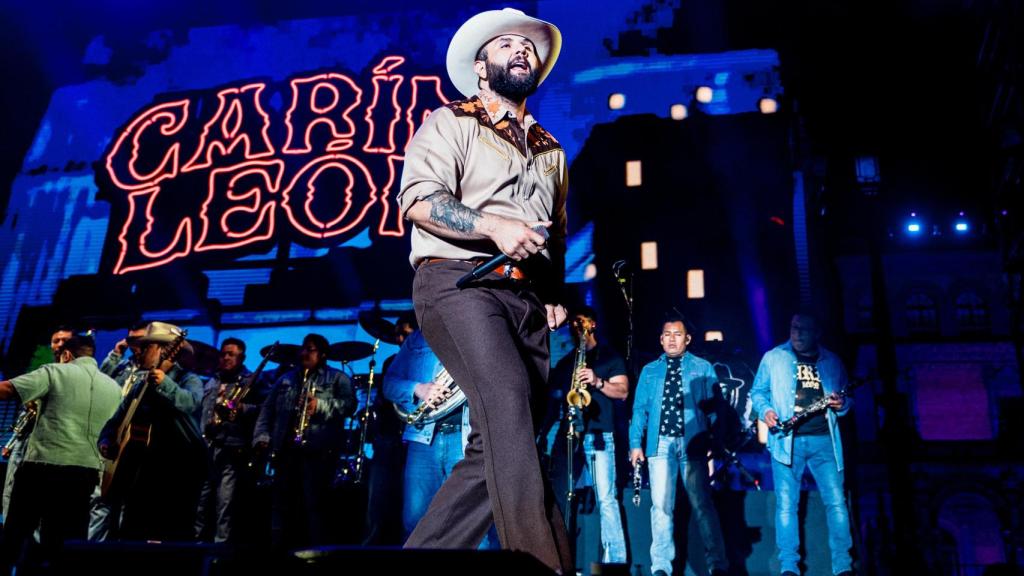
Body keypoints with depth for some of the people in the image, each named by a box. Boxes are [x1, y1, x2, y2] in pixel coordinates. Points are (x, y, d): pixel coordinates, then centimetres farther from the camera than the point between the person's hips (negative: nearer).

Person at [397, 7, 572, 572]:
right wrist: (494, 226, -20)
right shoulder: (450, 123, 8)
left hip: (526, 299, 6)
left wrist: (555, 292, 13)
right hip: (460, 283, -6)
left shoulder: (551, 151, 27)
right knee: (507, 399, -28)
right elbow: (418, 199, -7)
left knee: (495, 448, -1)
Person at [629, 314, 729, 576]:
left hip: (692, 442, -1)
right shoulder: (649, 371, 16)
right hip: (660, 443, 2)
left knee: (701, 503, -4)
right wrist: (636, 443, 1)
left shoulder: (703, 367, 12)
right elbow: (639, 409, 11)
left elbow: (714, 402, 4)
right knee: (661, 505, 0)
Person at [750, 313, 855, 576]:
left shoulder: (832, 362, 12)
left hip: (824, 440, 2)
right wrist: (765, 410, -10)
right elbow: (758, 392, 10)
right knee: (786, 503, -3)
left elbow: (847, 399, 17)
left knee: (836, 501, -3)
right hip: (787, 439, -1)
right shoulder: (773, 357, 7)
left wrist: (841, 405, -6)